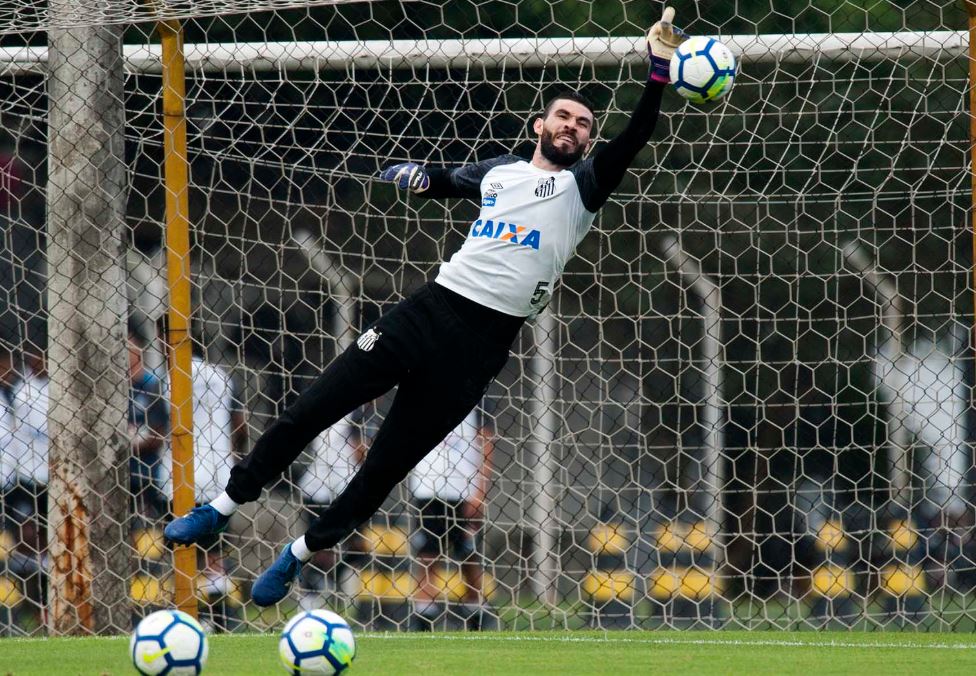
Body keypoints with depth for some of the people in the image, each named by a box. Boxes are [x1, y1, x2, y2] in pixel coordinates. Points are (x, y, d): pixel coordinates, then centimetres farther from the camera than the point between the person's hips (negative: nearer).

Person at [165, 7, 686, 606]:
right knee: (308, 412, -4)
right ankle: (226, 506, 11)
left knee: (389, 465, 1)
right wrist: (419, 173, 12)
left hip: (483, 344, -3)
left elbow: (632, 143, -13)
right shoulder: (499, 171, 16)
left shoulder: (583, 186, 5)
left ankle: (301, 555, 18)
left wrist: (660, 71, -24)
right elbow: (446, 183, 36)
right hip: (429, 310, 3)